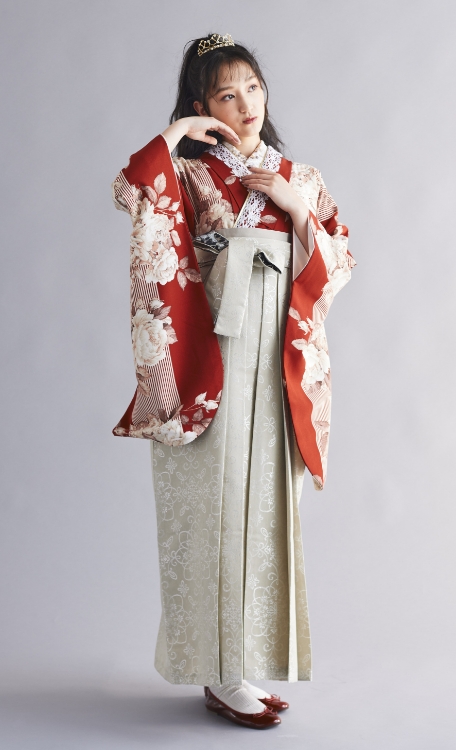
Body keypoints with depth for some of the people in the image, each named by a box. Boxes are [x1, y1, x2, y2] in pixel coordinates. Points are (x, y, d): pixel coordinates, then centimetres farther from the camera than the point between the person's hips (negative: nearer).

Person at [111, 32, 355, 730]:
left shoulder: (300, 178, 15)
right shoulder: (188, 173, 3)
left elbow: (339, 262, 9)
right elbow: (130, 192, -18)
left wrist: (299, 208, -4)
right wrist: (175, 132, -9)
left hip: (279, 363, 4)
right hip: (210, 360, -4)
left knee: (266, 502, 8)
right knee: (215, 503, -2)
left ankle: (253, 651, 21)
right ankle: (220, 672, 7)